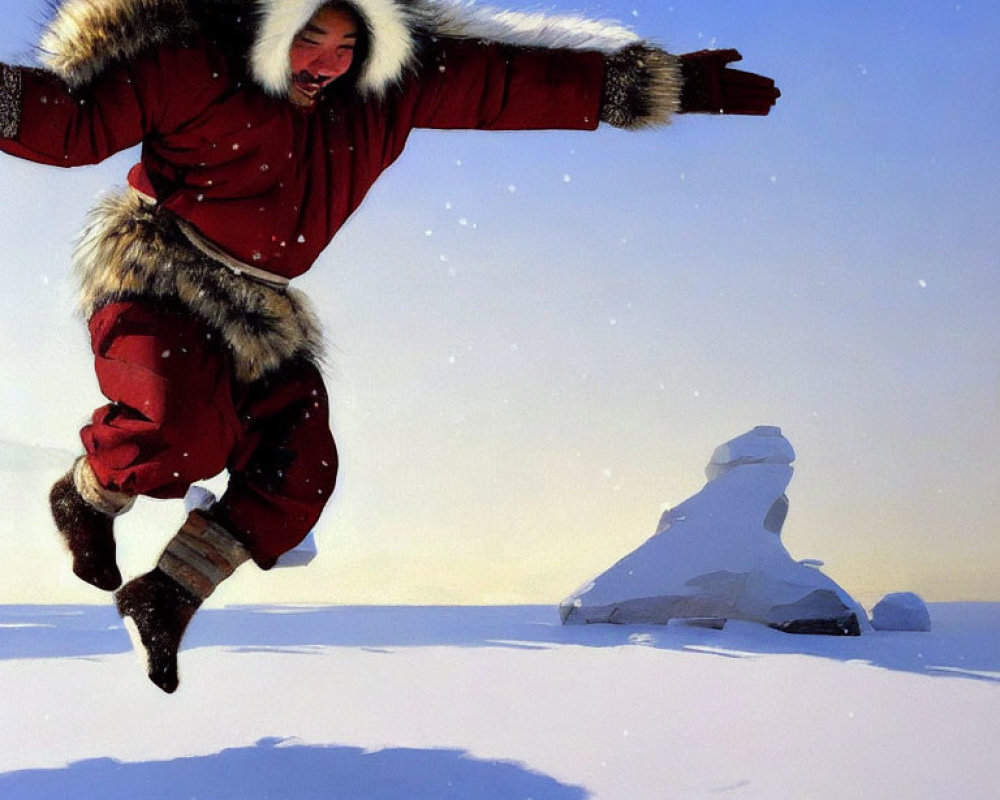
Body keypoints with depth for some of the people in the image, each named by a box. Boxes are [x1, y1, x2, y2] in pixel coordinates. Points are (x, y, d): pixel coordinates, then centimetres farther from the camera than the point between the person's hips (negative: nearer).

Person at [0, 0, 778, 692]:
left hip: (257, 312, 5)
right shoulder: (191, 70, -15)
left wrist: (660, 85, -1)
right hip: (155, 276, -5)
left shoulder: (393, 88, -4)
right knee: (188, 428, -30)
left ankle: (168, 594, 15)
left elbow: (517, 82, -3)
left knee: (296, 474, -5)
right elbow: (78, 121, -14)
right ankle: (86, 497, 6)